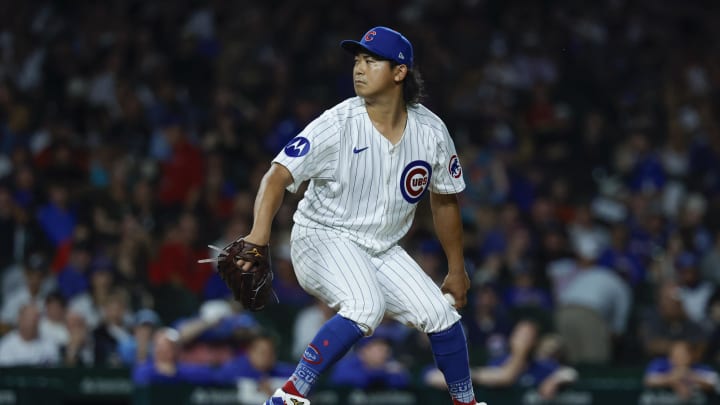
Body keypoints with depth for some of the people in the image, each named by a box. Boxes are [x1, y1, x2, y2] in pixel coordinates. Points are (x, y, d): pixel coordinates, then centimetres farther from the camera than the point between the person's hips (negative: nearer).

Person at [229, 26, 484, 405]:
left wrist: (457, 270, 16)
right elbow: (279, 174, -24)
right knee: (366, 306, -32)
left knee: (441, 314, -4)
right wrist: (259, 233, -41)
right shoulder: (337, 125, -18)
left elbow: (444, 200, 10)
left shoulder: (431, 131, -5)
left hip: (383, 250, 5)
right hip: (323, 239, -5)